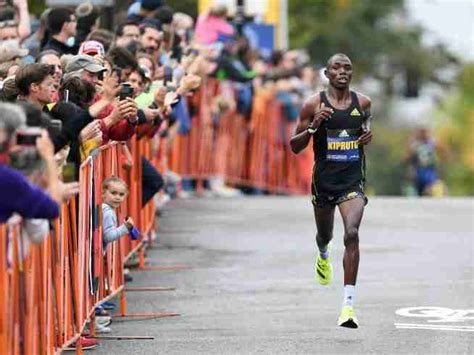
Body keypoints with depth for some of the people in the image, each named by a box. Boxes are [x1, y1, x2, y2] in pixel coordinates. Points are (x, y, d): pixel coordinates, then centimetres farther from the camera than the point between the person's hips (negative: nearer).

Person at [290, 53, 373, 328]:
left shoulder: (363, 102, 0)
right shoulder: (314, 105, -6)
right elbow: (295, 147, -3)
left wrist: (368, 135, 1)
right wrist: (313, 127, -21)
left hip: (353, 181, -1)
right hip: (324, 179, 1)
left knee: (352, 233, -22)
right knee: (325, 235, 20)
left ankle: (349, 303, -23)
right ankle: (324, 255, 62)